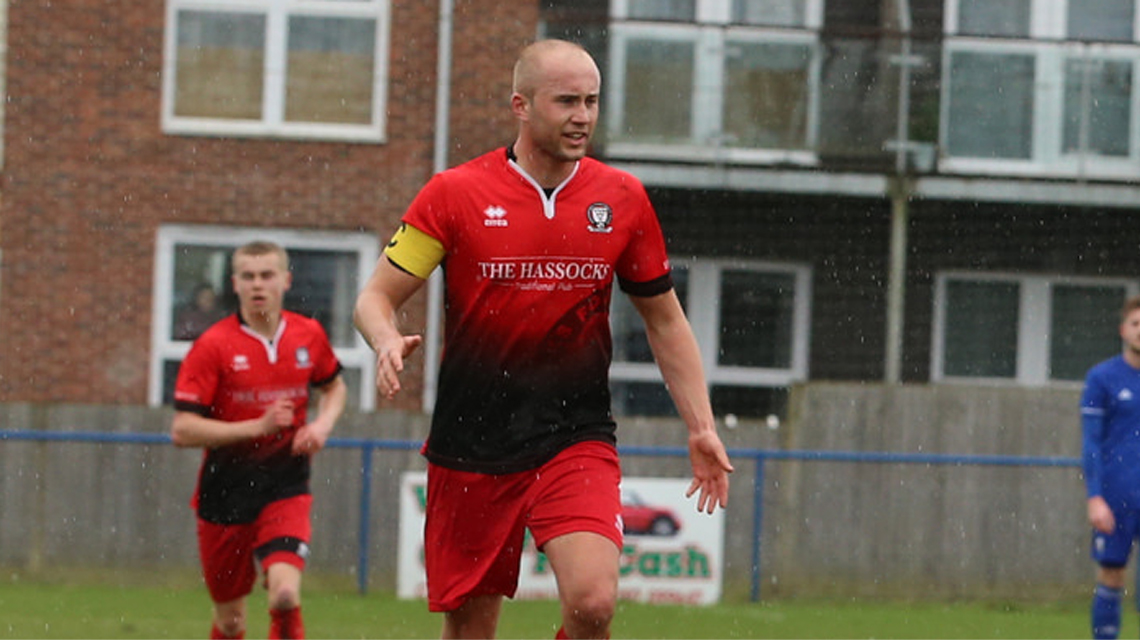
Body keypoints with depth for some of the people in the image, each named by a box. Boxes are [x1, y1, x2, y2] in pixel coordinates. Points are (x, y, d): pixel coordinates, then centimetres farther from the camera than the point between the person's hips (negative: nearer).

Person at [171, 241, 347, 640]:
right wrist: (258, 426, -21)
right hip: (224, 493, -1)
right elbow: (182, 430, -14)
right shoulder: (213, 346, -9)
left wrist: (323, 423, 1)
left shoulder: (309, 335, 2)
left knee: (285, 592, -23)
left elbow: (334, 386, 23)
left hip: (286, 487, 1)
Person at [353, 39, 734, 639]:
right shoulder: (453, 194, -3)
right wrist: (388, 341, -22)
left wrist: (701, 428, 7)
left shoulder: (623, 199, 3)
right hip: (469, 446, 0)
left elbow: (664, 320, 13)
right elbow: (375, 297, 1)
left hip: (578, 438, 1)